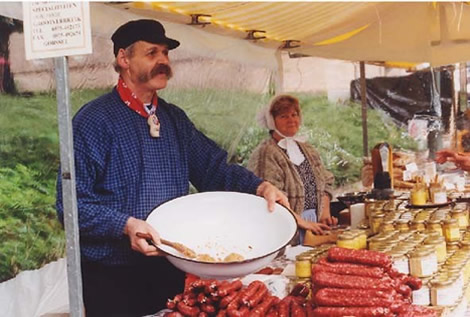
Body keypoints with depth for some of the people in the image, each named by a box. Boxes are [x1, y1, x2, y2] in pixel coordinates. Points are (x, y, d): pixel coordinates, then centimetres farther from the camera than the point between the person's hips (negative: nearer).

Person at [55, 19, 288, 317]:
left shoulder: (175, 119, 10)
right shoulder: (94, 120, -11)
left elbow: (213, 168, 9)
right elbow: (72, 203, -15)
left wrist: (260, 187, -8)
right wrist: (126, 225, -27)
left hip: (173, 268, 6)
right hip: (114, 277, -6)